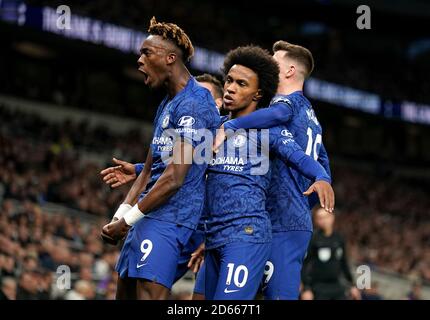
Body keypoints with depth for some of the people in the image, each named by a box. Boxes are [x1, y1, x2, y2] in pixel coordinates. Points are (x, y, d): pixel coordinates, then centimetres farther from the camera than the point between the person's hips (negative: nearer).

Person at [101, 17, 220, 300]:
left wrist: (128, 220, -14)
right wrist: (120, 215, 9)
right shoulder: (167, 105, 19)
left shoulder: (194, 104, -14)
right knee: (125, 293, 13)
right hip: (149, 216, 11)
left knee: (149, 295, -18)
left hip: (168, 218, -11)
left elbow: (174, 178, -19)